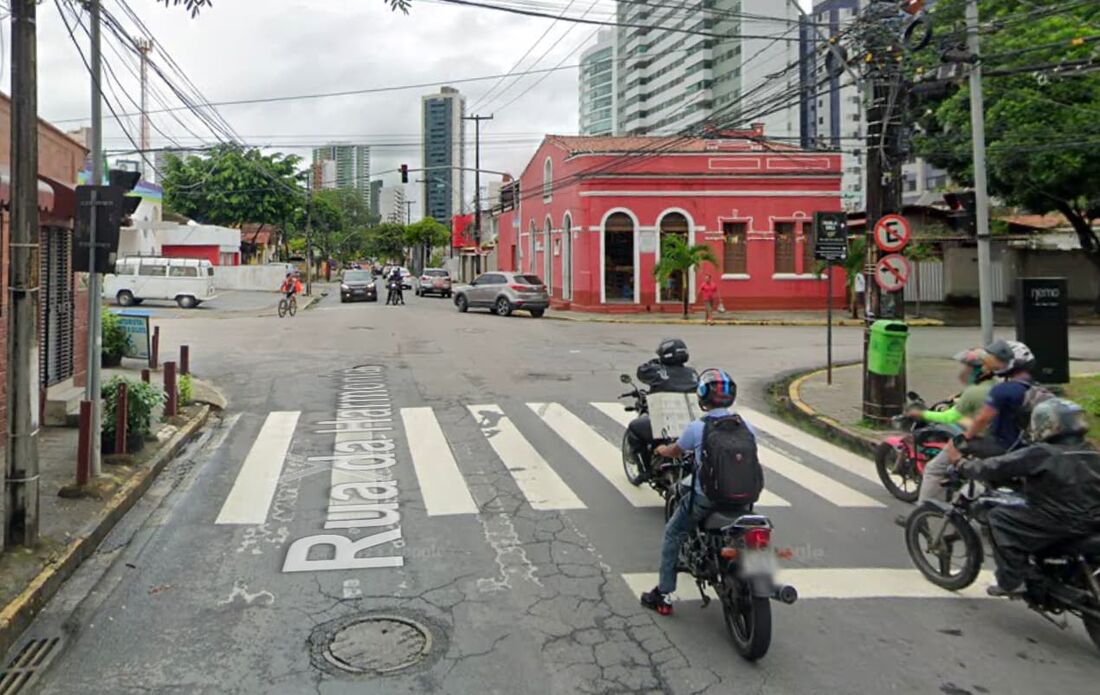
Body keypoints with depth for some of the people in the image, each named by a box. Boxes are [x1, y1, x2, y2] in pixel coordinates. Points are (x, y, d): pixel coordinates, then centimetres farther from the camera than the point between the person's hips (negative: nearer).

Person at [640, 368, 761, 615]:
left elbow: (674, 452, 7)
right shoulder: (747, 427, -2)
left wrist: (662, 450, 30)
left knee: (672, 534, 17)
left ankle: (663, 596, 19)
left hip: (705, 498, -3)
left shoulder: (697, 428, -11)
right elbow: (753, 460, 12)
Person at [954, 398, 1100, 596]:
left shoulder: (1041, 454, -15)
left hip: (1058, 525, -8)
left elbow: (998, 467, -12)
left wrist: (965, 466, 5)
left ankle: (1012, 580, 0)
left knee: (999, 516, 3)